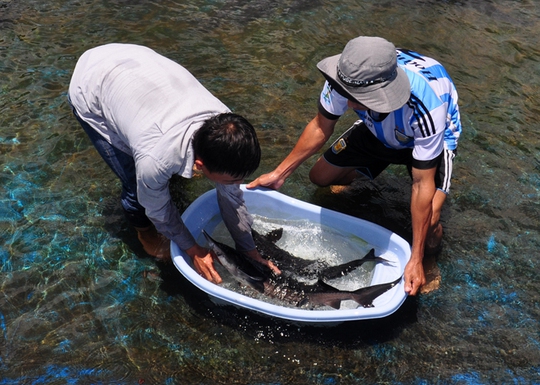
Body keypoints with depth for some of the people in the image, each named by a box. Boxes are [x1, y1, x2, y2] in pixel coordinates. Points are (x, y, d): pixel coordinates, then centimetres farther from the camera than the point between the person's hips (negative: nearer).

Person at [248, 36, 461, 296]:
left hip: (433, 138, -4)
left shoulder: (426, 107, -44)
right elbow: (321, 126, -14)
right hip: (379, 129, 4)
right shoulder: (347, 76, -33)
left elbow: (423, 184, -36)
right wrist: (279, 173, -13)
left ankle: (427, 257, 12)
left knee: (428, 225, -25)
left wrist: (415, 259, -32)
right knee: (320, 177, 0)